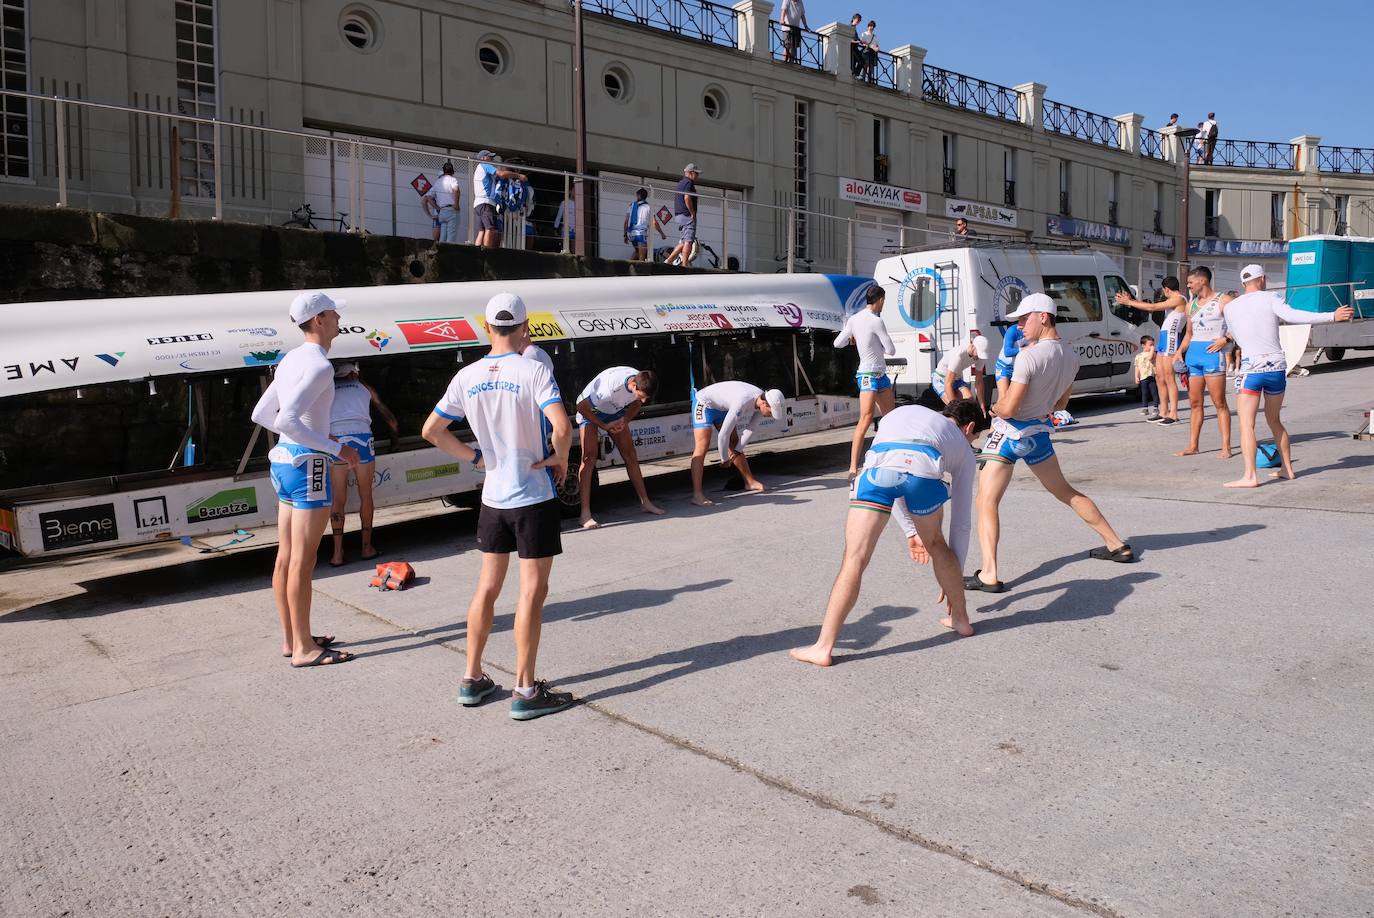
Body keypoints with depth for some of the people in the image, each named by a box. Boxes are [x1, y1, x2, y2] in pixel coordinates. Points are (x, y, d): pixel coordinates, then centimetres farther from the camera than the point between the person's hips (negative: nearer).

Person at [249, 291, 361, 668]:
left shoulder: (291, 359, 13)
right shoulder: (318, 366, -16)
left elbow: (261, 414, 18)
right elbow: (287, 419, -27)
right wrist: (335, 448, -20)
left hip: (283, 458, 10)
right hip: (307, 464, -10)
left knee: (286, 556, 13)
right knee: (302, 560, -4)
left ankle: (291, 638, 23)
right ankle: (304, 648, 3)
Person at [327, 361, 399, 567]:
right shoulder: (363, 387, 23)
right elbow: (387, 414, 32)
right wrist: (395, 433, 49)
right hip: (361, 437, -1)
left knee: (338, 499, 7)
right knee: (365, 496, 12)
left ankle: (337, 553, 4)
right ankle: (367, 547, 17)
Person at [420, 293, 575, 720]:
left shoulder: (467, 376, 1)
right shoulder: (533, 372, -14)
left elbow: (431, 430, 6)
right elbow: (562, 427, -27)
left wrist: (475, 457, 12)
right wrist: (560, 458, -8)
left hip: (492, 497, 5)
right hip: (534, 497, -5)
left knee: (487, 587, 15)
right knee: (532, 591, 1)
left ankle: (472, 680, 23)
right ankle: (525, 690, 6)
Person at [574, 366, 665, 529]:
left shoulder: (642, 383, -21)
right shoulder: (611, 386, -41)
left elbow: (636, 404, 1)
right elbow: (582, 406, -29)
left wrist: (625, 420, -18)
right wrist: (604, 426, -22)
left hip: (615, 412, 6)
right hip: (590, 410, -6)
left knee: (630, 454, 3)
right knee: (590, 457, -18)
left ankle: (645, 502, 13)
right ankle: (585, 514, -22)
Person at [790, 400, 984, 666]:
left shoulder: (903, 412, 46)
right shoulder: (964, 451, 37)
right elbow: (961, 521, 40)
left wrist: (910, 531, 51)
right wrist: (953, 578, 50)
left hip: (878, 464, 0)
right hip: (924, 467, 0)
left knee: (855, 560, 2)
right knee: (936, 544, 28)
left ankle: (823, 647, 0)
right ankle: (960, 619, 42)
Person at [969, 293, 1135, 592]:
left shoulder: (1029, 355, -21)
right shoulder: (1071, 357, 3)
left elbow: (1008, 408, -21)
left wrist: (993, 409, -1)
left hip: (1011, 431, -8)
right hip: (1040, 431, 8)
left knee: (986, 502, -8)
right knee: (1066, 492, 26)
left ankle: (989, 575, -20)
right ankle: (1117, 545, 35)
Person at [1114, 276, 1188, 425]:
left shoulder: (1179, 300, -10)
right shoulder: (1173, 301, 20)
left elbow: (1152, 307, -15)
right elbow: (1153, 307, 20)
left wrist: (1128, 302, -10)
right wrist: (1131, 300, 16)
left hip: (1171, 339, -10)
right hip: (1164, 339, 10)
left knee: (1169, 378, -11)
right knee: (1159, 377, 11)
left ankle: (1173, 414, -11)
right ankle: (1163, 412, 16)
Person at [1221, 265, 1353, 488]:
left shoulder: (1230, 307, 6)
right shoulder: (1269, 299, 2)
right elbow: (1294, 316, -14)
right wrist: (1333, 316, -12)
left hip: (1252, 368, -2)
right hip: (1278, 366, 3)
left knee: (1246, 424, -6)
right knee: (1274, 420, 19)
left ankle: (1250, 476, -18)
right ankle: (1287, 469, 24)